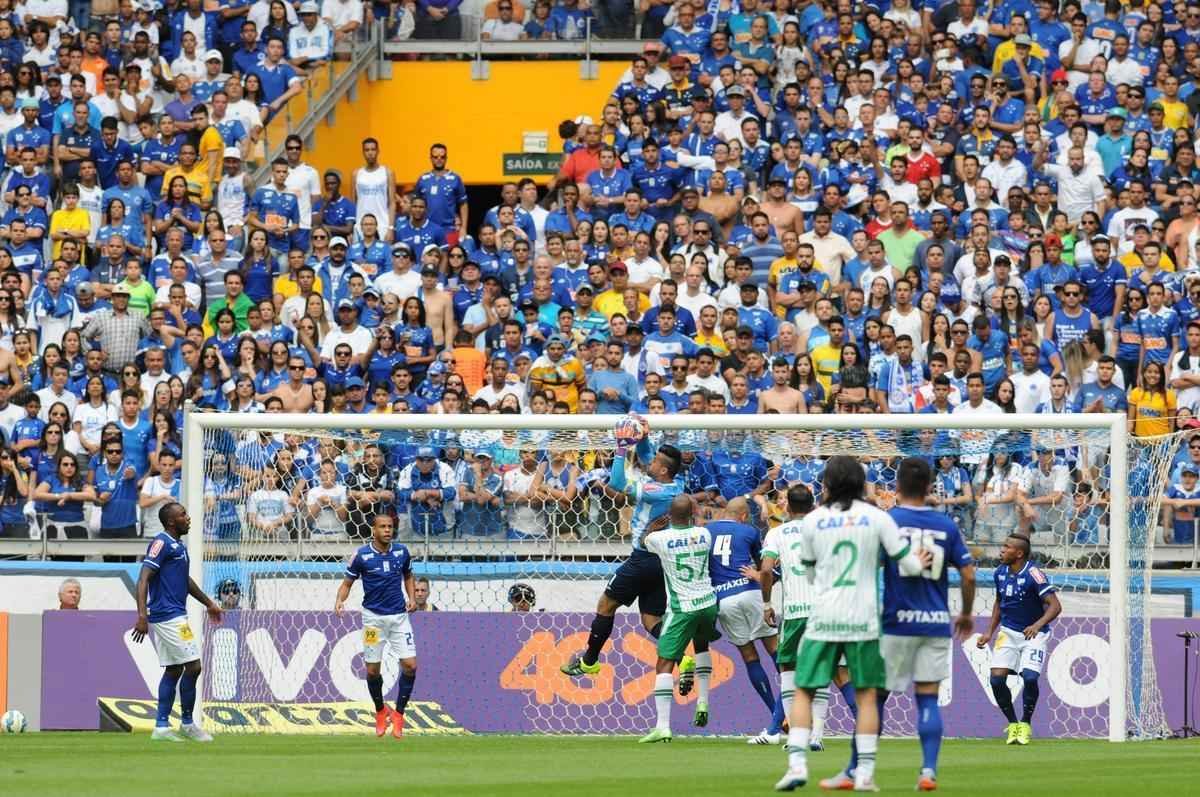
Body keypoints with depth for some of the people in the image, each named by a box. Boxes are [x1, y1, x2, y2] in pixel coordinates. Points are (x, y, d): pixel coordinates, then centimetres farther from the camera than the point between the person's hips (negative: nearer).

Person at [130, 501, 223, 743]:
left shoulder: (178, 545, 17)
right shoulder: (161, 543, -12)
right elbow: (143, 579, -20)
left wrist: (209, 603, 42)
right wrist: (142, 616, -29)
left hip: (174, 616, 10)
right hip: (168, 617, -10)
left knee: (174, 670, 10)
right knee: (193, 666, -8)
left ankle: (161, 727, 11)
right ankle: (187, 723, 3)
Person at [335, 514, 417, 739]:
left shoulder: (402, 552, 1)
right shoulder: (362, 555, -8)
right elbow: (347, 583, -1)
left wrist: (411, 599, 2)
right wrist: (340, 600, -20)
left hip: (399, 616, 2)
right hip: (374, 617, -2)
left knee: (410, 665, -9)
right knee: (372, 670, 2)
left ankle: (398, 713, 6)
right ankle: (381, 712, 27)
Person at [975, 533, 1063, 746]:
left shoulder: (1034, 574, -20)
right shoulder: (1000, 573, 1)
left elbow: (1055, 606, -26)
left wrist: (1038, 625, -42)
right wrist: (990, 632, 12)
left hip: (1033, 633, -5)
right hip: (1008, 631, 5)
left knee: (1030, 677, -21)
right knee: (997, 678, -10)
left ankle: (1025, 724, 2)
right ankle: (1012, 724, 9)